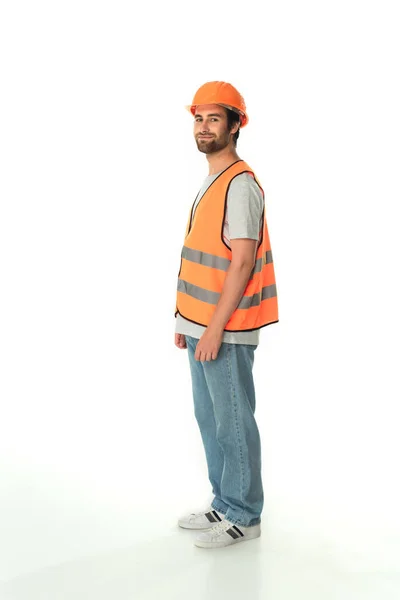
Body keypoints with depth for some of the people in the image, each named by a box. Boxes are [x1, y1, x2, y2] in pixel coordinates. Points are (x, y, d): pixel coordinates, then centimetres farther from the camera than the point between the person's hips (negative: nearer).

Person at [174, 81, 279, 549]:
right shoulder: (210, 183, 15)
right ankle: (224, 504, 29)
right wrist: (187, 320, 17)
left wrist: (215, 329, -20)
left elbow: (242, 262, -19)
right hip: (202, 325, 9)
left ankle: (243, 516, 13)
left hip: (226, 331, -9)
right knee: (209, 419, 16)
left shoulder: (240, 184, -14)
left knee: (233, 423, 0)